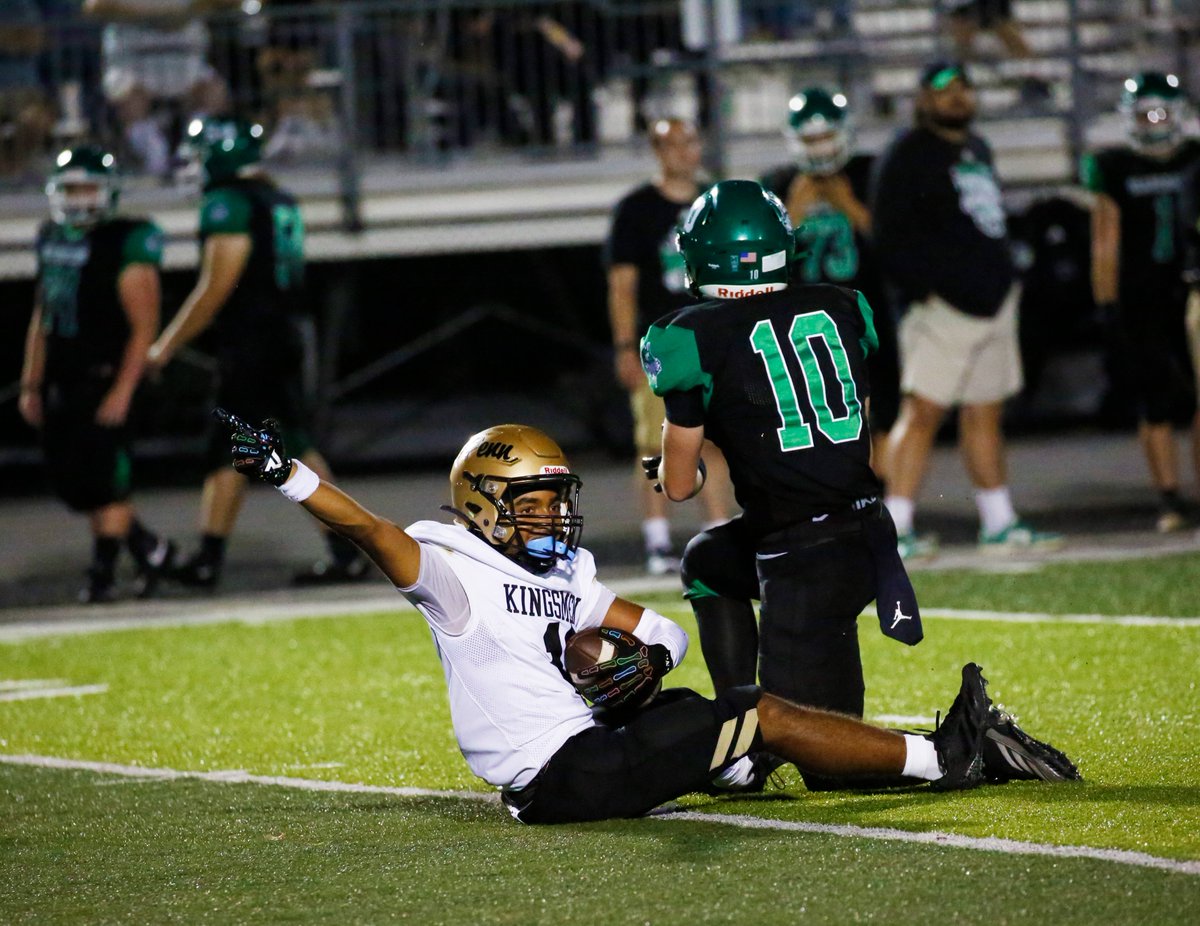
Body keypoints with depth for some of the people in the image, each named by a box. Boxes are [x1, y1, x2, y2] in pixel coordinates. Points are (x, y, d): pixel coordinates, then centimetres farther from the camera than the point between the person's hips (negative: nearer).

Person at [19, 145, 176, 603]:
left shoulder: (125, 245, -11)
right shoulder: (52, 241, 12)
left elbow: (143, 328, -13)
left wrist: (122, 390, -19)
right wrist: (31, 384, 18)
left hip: (104, 380, -8)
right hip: (61, 385, 8)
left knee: (104, 478, -6)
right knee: (70, 480, 8)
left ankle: (103, 574, 5)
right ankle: (149, 549, 22)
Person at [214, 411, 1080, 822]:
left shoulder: (568, 576, 18)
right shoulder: (455, 571, -6)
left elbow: (664, 632, 20)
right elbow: (370, 530, -22)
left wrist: (640, 655, -4)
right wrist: (283, 473, -36)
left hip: (597, 743, 9)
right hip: (561, 774, -9)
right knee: (765, 716, -11)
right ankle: (945, 757, -3)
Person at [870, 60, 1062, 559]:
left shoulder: (978, 151, 19)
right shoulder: (908, 155, -8)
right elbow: (891, 237, -13)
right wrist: (922, 289, -18)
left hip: (993, 304, 8)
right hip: (942, 306, -8)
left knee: (985, 414, 12)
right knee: (923, 411, -11)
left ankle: (1000, 525, 18)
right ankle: (895, 530, -12)